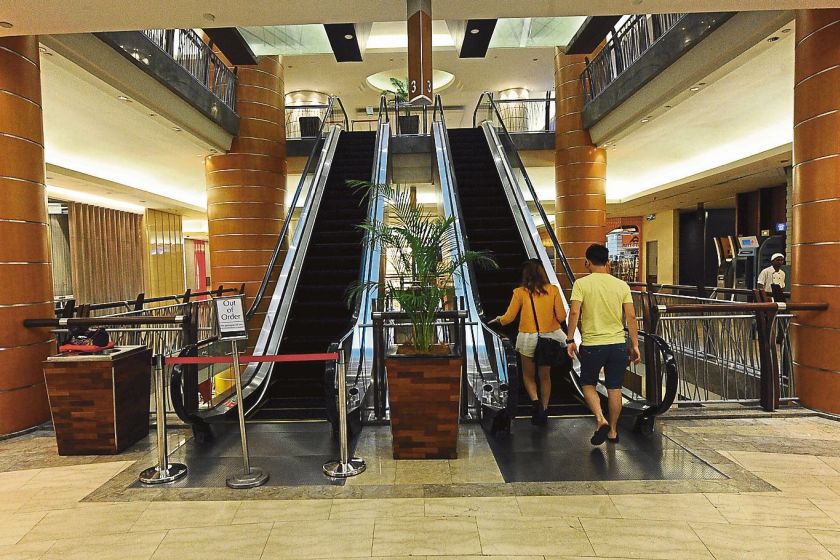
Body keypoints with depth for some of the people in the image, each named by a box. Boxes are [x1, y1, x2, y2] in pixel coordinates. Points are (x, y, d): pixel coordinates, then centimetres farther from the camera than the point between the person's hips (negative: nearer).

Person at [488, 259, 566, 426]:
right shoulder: (553, 290, -4)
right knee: (545, 376, 19)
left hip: (529, 338, -2)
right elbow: (561, 317, -3)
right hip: (550, 337, 2)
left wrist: (499, 319, 18)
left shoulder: (520, 292, -7)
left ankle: (535, 400, -6)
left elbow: (509, 318, -3)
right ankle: (544, 409, 22)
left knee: (528, 375, 17)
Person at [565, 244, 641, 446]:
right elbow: (631, 317, 1)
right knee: (614, 388, 12)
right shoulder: (622, 285, 3)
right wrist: (635, 345, 7)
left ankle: (601, 420, -3)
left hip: (592, 344, -3)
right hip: (618, 344, 3)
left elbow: (574, 312, -16)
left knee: (588, 384, 15)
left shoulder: (581, 283, -7)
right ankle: (613, 431, 23)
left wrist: (570, 340, -8)